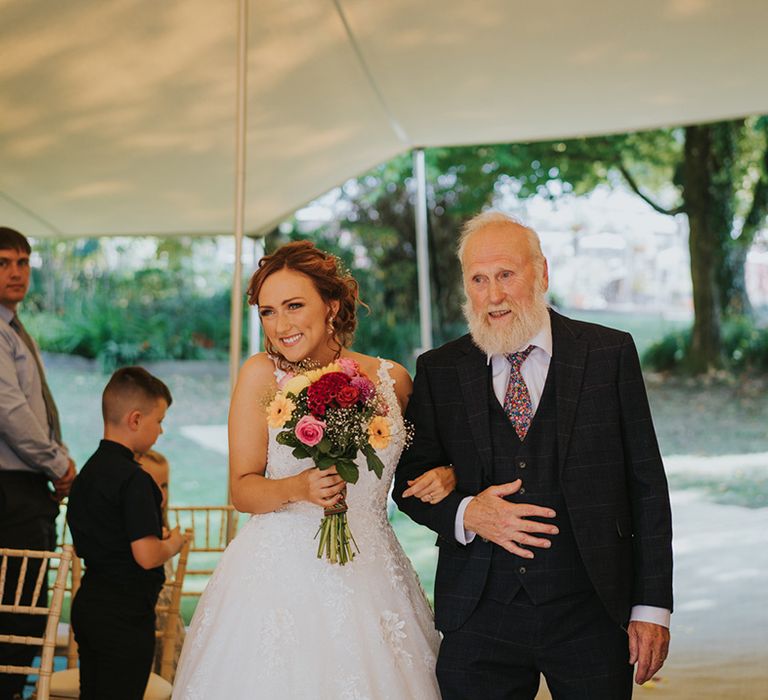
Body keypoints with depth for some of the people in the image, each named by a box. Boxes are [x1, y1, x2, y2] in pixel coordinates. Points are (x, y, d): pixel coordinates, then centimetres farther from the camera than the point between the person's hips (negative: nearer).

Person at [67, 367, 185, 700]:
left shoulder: (87, 471, 10)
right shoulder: (135, 479, -19)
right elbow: (147, 556, -24)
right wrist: (173, 544, -3)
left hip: (87, 606, 9)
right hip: (126, 615, -9)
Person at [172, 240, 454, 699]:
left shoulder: (392, 379, 2)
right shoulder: (262, 375, -4)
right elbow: (242, 489, -4)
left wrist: (445, 476, -4)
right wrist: (297, 489, -22)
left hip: (371, 577, 2)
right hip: (281, 574, -2)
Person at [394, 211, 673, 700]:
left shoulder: (609, 353, 0)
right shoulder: (439, 370, 4)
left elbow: (646, 483, 0)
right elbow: (411, 480, 8)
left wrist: (652, 605, -3)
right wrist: (465, 514, -14)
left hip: (591, 614, -1)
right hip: (479, 618, 1)